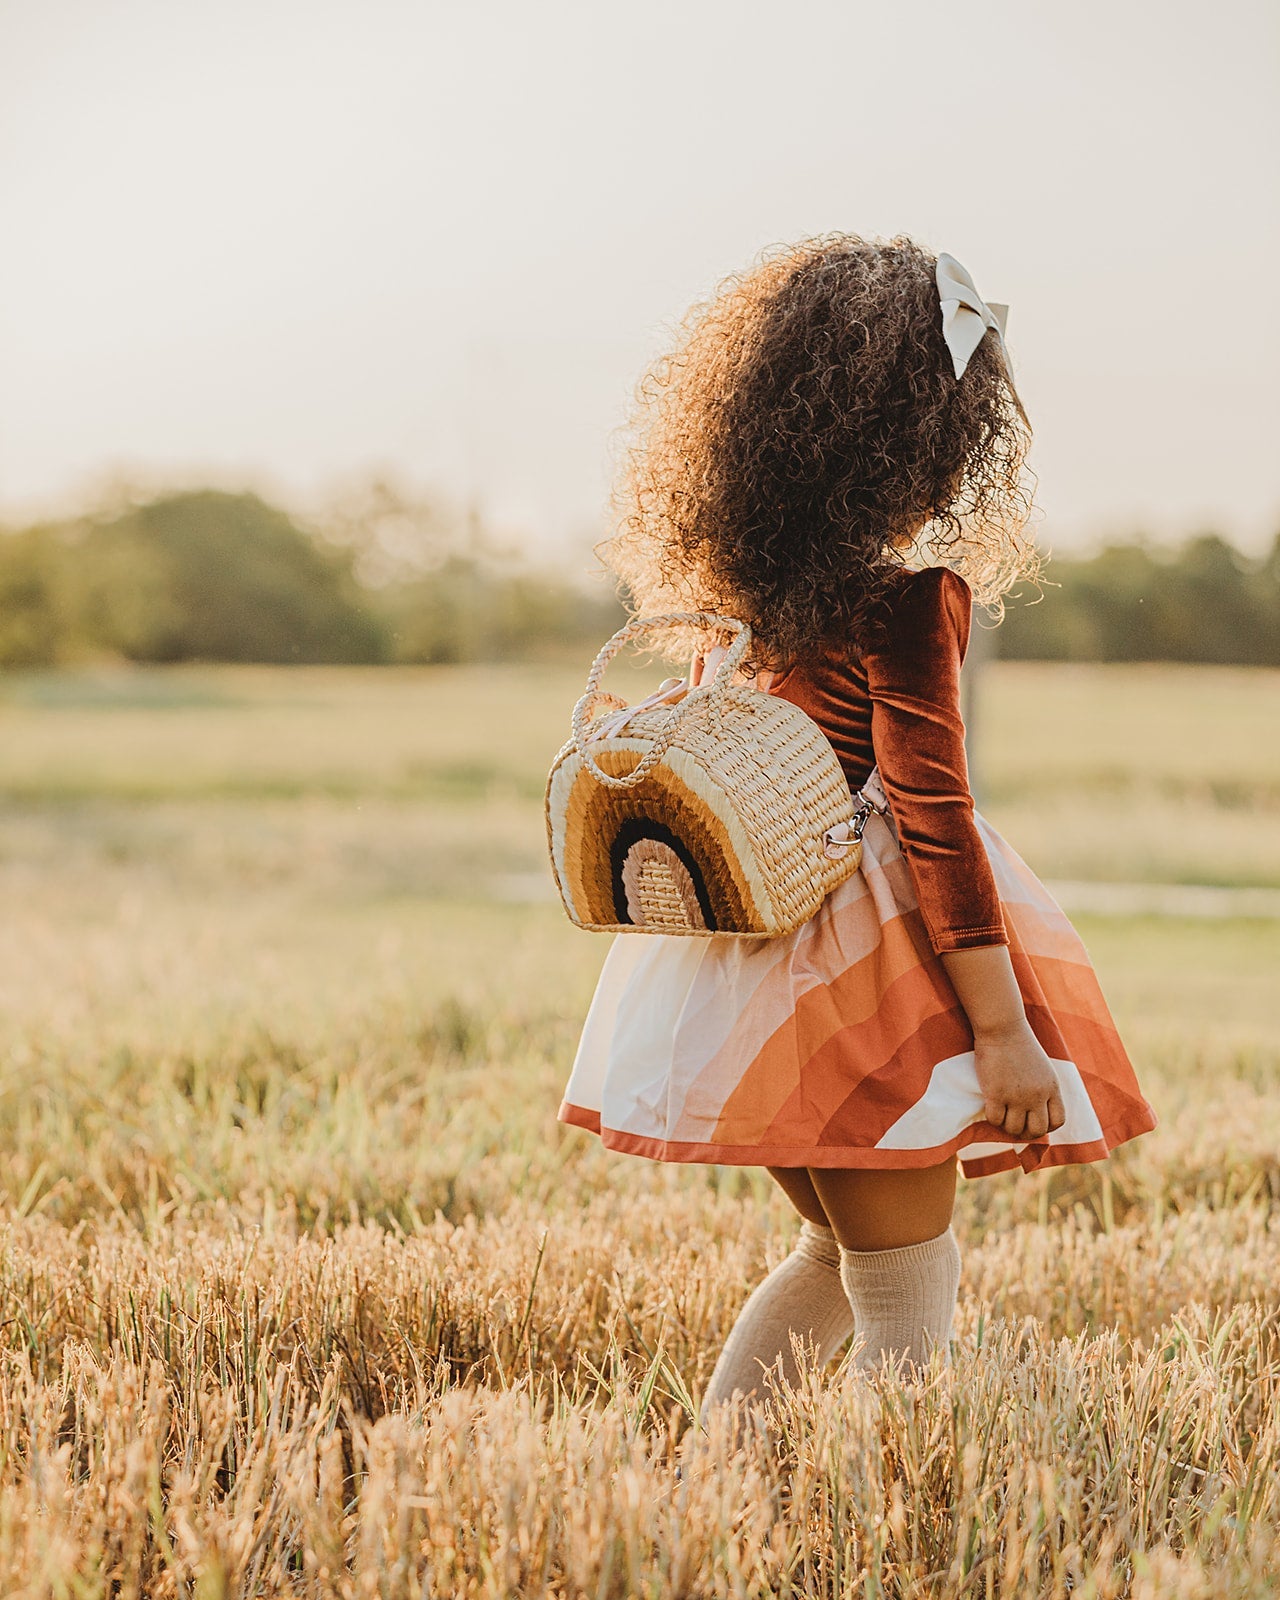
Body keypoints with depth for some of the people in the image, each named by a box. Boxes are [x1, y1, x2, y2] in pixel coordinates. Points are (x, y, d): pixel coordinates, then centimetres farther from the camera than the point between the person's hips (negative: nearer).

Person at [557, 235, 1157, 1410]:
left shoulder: (744, 566, 5)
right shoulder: (908, 595, -18)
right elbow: (931, 815, -20)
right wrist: (1003, 1032, -18)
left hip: (747, 928, 8)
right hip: (859, 953, -8)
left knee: (840, 1256, 25)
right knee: (906, 1304, 1)